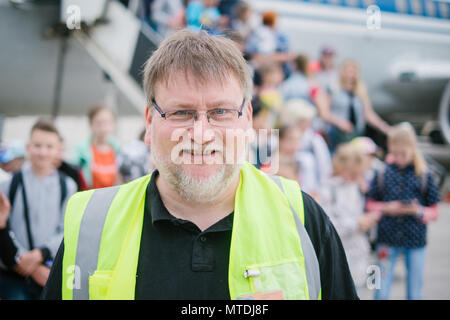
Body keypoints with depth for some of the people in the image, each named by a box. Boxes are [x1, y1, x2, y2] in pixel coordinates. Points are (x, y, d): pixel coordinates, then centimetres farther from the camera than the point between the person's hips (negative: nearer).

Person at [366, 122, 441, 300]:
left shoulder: (424, 176, -3)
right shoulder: (382, 173, -1)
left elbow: (433, 211, 2)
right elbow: (370, 204, 5)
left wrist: (419, 211, -17)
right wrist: (386, 208, -13)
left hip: (415, 241, 0)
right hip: (387, 239, 0)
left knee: (414, 293, 10)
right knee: (381, 292, 4)